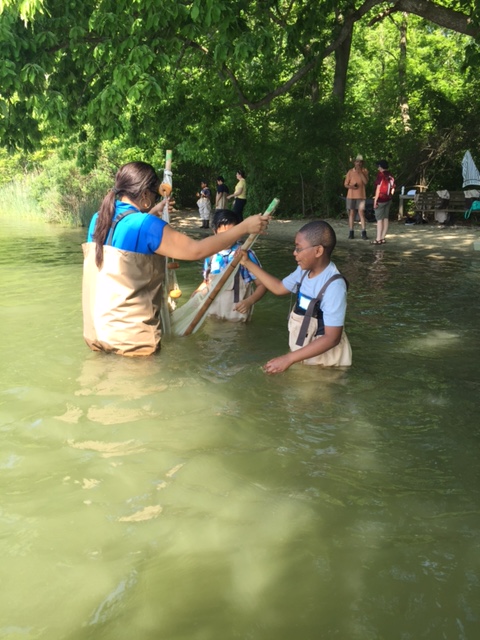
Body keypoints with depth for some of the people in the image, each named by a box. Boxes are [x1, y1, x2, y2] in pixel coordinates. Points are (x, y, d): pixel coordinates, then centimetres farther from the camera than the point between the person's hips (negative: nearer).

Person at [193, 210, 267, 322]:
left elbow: (262, 284, -9)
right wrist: (197, 292, -6)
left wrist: (249, 301, -25)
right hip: (212, 316, 4)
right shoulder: (211, 255, -1)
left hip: (235, 318, -4)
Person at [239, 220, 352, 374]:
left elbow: (332, 338, -29)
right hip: (302, 354, 7)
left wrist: (289, 359, -31)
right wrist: (248, 263, 10)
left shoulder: (334, 286, -28)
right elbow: (279, 288, 15)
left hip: (324, 361, -7)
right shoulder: (303, 271, -5)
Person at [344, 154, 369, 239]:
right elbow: (346, 184, 6)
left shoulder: (365, 171, 4)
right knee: (351, 213, 2)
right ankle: (351, 233, 7)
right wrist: (351, 186, -15)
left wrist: (360, 172, -14)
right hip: (351, 195, 1)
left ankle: (364, 233, -7)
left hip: (361, 196, -1)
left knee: (361, 213, -7)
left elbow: (366, 182, -10)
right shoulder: (350, 172, 5)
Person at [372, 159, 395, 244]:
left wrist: (375, 200, -13)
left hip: (381, 199, -7)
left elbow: (378, 188, -15)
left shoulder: (380, 175, -12)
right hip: (388, 200, 7)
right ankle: (383, 238, 11)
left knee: (379, 219, -6)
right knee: (385, 218, 8)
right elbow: (393, 188, 13)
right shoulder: (390, 176, 9)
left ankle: (378, 239, -7)